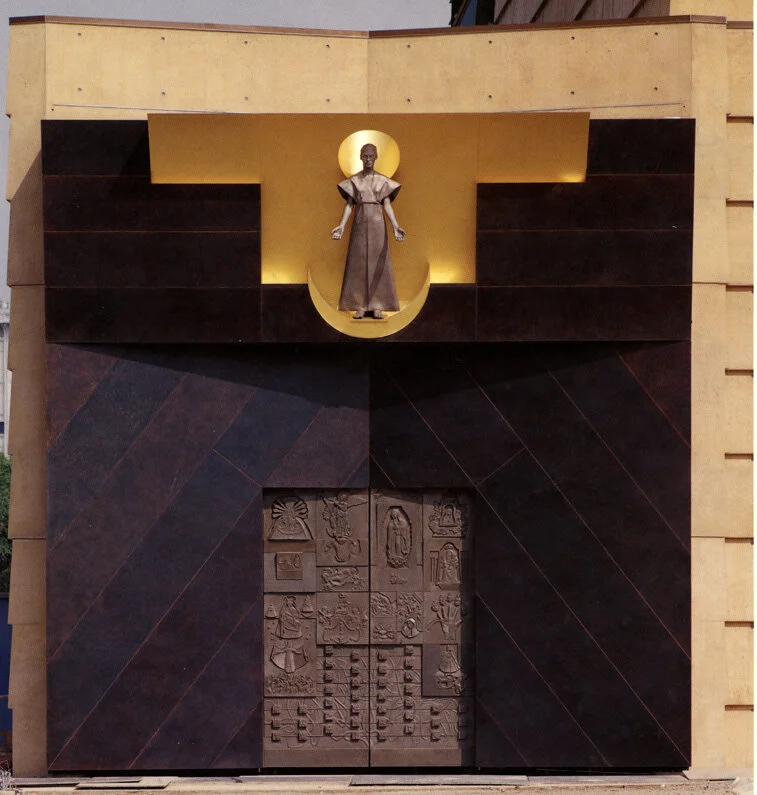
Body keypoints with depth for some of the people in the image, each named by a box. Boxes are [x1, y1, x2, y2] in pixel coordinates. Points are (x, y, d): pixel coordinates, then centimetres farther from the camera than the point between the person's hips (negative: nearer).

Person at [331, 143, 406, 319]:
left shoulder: (383, 181, 6)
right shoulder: (353, 181, 6)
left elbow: (387, 206, 0)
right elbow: (349, 205, 1)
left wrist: (395, 227, -14)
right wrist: (341, 226, -14)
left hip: (377, 224, 0)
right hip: (359, 224, 0)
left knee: (378, 264, -2)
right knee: (358, 264, -3)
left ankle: (376, 306, 2)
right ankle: (360, 306, 1)